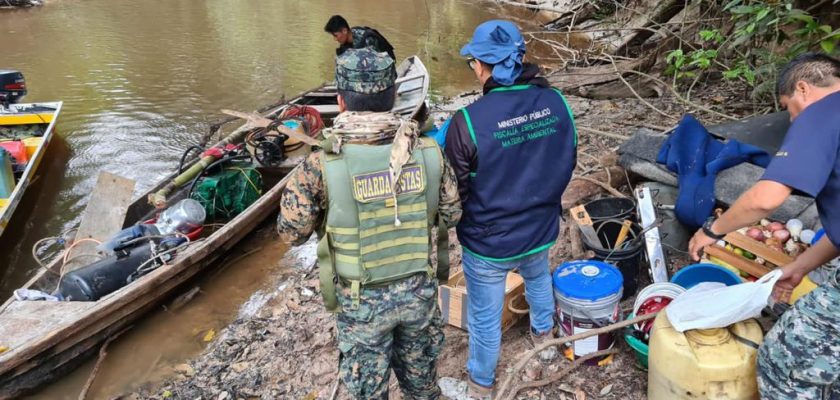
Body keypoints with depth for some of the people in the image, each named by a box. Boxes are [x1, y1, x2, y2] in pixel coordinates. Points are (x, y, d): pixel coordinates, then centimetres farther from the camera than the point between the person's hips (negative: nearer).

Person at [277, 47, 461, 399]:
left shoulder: (323, 165, -23)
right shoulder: (428, 152, -14)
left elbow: (291, 233, -11)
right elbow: (452, 215, -2)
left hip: (363, 300, -3)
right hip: (420, 289, 3)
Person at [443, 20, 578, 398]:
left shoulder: (468, 120, -27)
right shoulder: (556, 102, -11)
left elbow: (454, 191, -16)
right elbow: (567, 164, 3)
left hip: (487, 240, -5)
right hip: (541, 228, 5)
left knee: (485, 316, 18)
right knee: (538, 278, 36)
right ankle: (545, 337, 61)